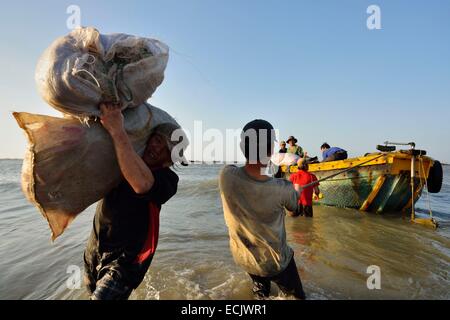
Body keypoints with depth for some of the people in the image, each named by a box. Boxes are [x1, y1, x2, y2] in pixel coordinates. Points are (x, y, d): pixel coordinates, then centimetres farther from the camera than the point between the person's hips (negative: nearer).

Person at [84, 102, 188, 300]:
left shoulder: (167, 178, -19)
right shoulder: (125, 155, -2)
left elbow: (141, 184, -41)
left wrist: (117, 131, -38)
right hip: (94, 250, 6)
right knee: (94, 293, 23)